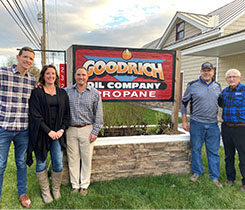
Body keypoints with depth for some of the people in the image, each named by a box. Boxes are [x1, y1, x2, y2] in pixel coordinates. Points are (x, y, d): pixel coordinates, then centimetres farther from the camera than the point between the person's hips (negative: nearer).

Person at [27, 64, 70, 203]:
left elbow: (67, 114, 8)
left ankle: (56, 189, 27)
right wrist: (49, 131, -13)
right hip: (41, 133, -2)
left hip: (58, 133, 2)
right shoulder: (36, 93, -2)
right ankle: (45, 192, 27)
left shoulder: (62, 93, 8)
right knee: (41, 164, 9)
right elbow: (35, 115, -8)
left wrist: (61, 130, -4)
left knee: (58, 164, 4)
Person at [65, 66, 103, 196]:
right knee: (73, 158, 10)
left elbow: (98, 114, 0)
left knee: (86, 158, 7)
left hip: (87, 129, -1)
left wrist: (95, 132, -4)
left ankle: (84, 185, 23)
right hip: (71, 130, 1)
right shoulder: (66, 91, 4)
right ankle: (74, 185, 25)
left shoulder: (94, 93, 0)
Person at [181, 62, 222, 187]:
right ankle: (197, 172, 30)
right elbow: (184, 103, 2)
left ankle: (215, 176, 24)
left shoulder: (217, 86, 7)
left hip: (213, 124, 3)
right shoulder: (192, 85, -5)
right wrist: (184, 121, 0)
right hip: (197, 123, -2)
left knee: (213, 151, 9)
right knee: (196, 149, 10)